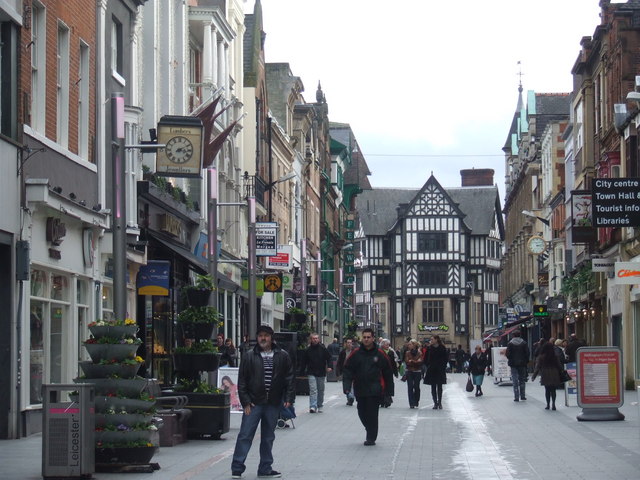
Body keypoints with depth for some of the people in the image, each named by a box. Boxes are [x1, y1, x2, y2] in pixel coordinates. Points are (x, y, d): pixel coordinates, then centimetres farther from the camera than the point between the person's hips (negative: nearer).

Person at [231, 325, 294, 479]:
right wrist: (245, 401, -8)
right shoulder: (249, 356, 0)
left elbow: (289, 378, 7)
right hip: (253, 403, -2)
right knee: (245, 435, -4)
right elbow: (242, 381, 0)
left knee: (268, 437, 11)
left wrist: (289, 398, -3)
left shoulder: (282, 356, 5)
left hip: (273, 403, 2)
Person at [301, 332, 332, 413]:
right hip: (311, 373, -1)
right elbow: (304, 361, 9)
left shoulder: (323, 349, -2)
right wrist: (303, 370, 6)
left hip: (321, 373, 1)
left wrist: (329, 366, -12)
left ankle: (320, 406, 25)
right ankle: (313, 406, -18)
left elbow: (329, 358, 2)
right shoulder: (308, 350, 1)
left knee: (321, 390, 12)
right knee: (313, 390, -13)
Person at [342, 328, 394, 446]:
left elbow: (387, 373, 6)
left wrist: (389, 390, 4)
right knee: (362, 413, 10)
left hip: (374, 390, -3)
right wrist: (346, 386, -11)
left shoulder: (379, 354, 1)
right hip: (360, 390, 3)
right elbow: (347, 370, 2)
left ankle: (371, 437, 3)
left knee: (372, 413, -6)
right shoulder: (355, 354, 3)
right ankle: (370, 431, 34)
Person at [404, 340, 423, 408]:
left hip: (417, 372, -1)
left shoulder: (419, 353, 1)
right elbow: (407, 361, -4)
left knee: (416, 387, 2)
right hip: (409, 372, 1)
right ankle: (411, 403, -7)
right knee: (410, 387, -6)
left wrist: (411, 361, -14)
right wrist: (415, 362, -15)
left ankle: (416, 403, 16)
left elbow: (420, 361, -10)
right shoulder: (407, 353, 7)